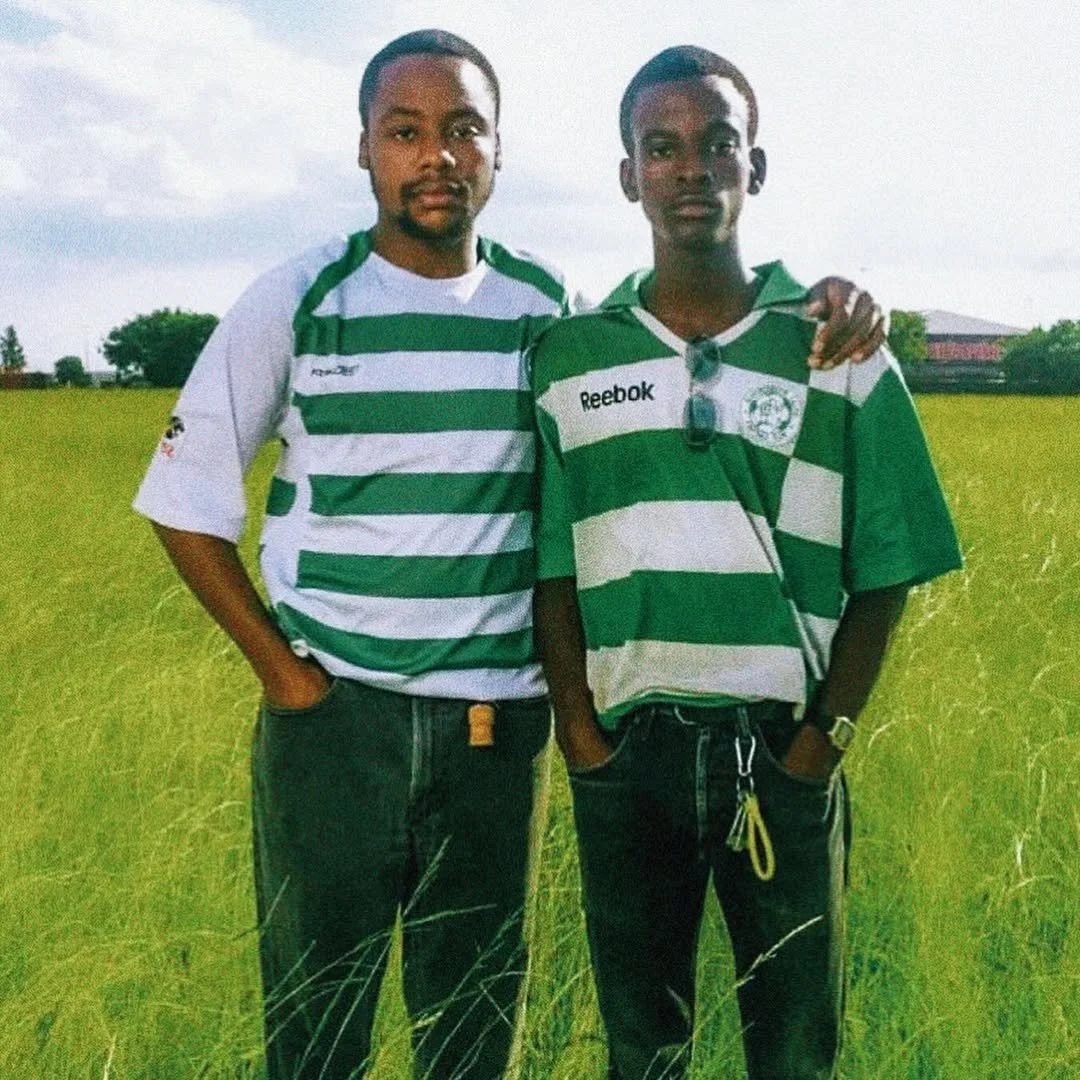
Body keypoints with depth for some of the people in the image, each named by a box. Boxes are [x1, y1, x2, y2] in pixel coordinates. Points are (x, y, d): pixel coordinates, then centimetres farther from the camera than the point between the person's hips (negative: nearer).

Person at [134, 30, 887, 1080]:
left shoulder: (549, 308, 3)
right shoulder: (299, 300, -3)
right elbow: (187, 499, 2)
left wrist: (826, 297, -6)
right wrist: (279, 670, -4)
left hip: (499, 723, 2)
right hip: (331, 716, -1)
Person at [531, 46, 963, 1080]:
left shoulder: (841, 349, 1)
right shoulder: (568, 358, 4)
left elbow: (882, 574, 1)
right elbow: (552, 570, 3)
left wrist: (827, 735, -7)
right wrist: (581, 734, -4)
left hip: (785, 753, 0)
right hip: (625, 751, 1)